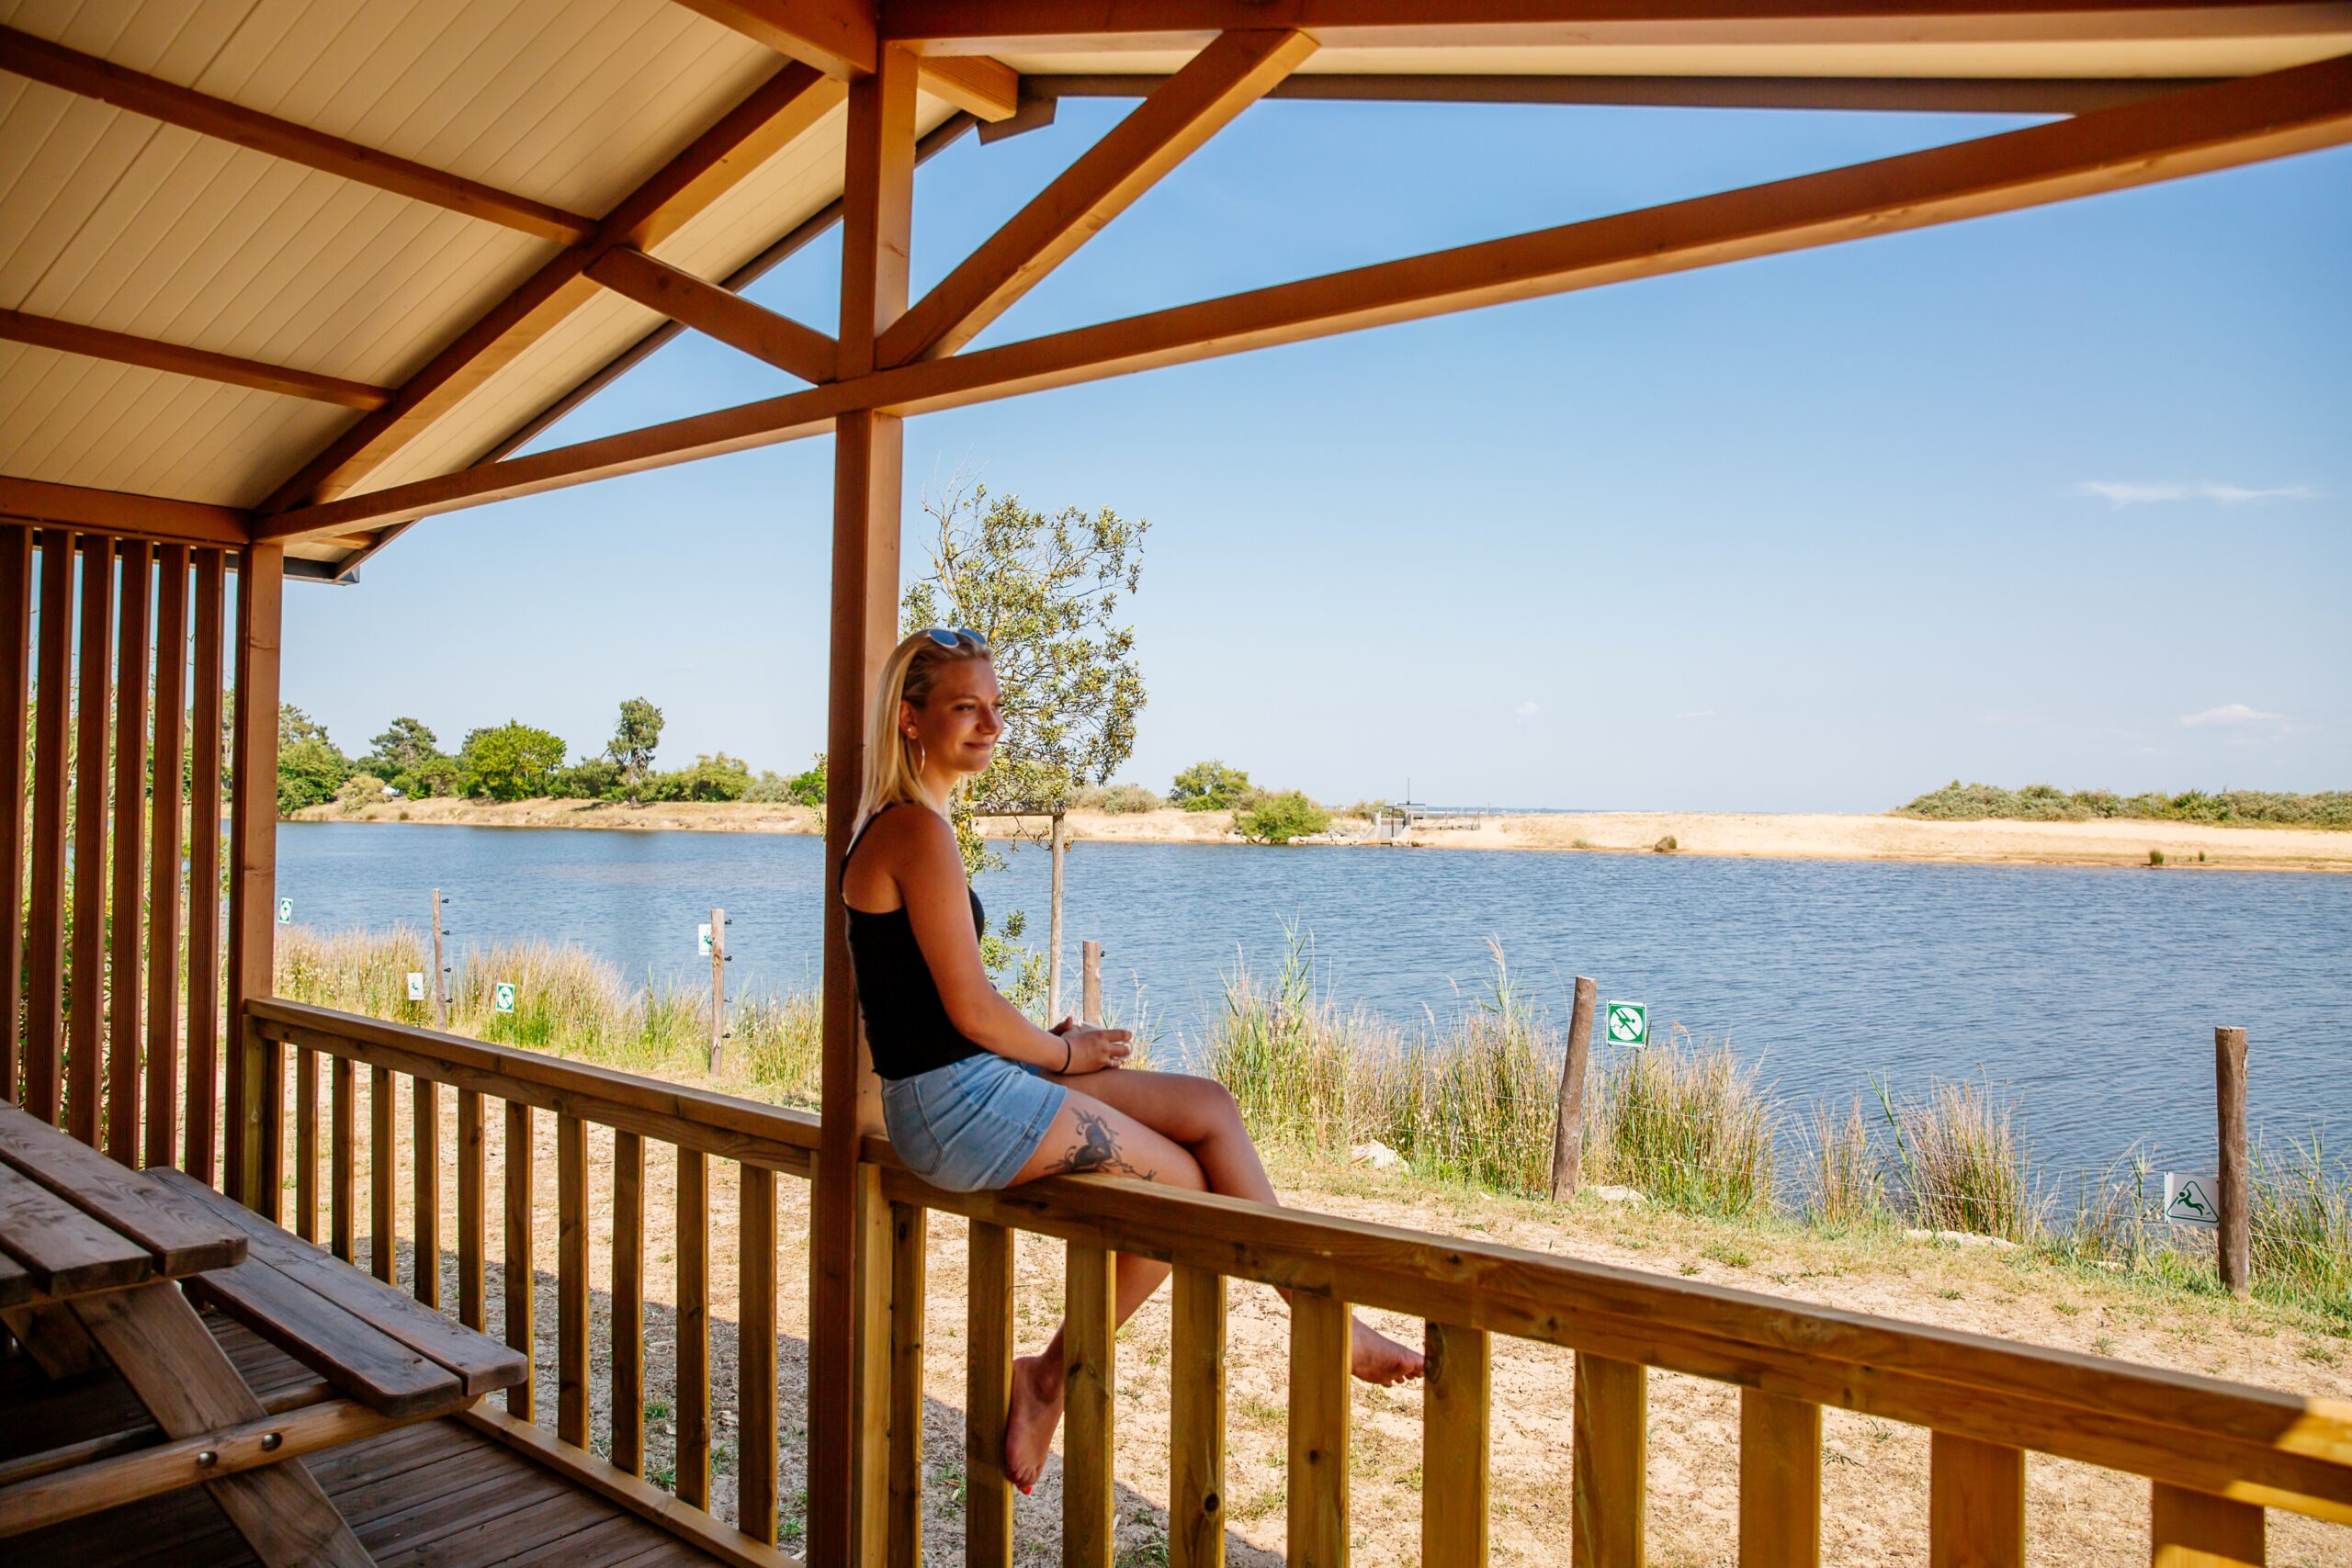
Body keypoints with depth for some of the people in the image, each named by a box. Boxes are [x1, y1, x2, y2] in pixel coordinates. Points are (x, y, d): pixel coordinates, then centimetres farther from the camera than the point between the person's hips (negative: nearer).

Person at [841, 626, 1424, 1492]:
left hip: (962, 1089, 9)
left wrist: (1041, 1044, 7)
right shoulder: (919, 830, -18)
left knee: (1208, 1105, 6)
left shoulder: (895, 825, 14)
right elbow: (970, 1007, -20)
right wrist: (1062, 1051, -3)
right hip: (959, 1105, -9)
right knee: (1184, 1182, 1)